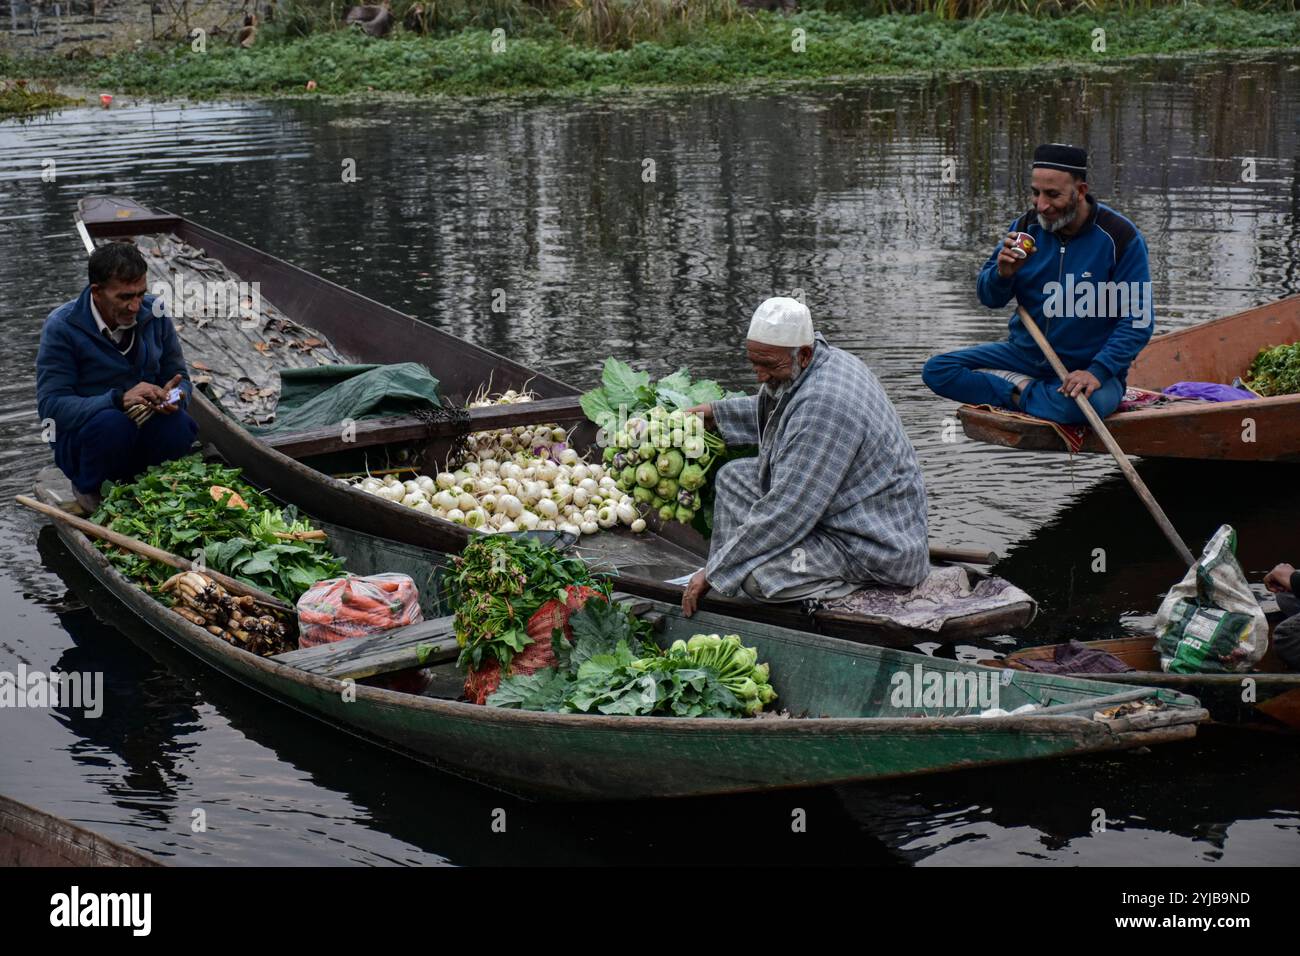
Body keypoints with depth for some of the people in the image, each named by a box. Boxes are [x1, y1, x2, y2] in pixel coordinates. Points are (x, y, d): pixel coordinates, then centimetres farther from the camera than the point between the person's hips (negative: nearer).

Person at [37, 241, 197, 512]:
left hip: (145, 436, 3)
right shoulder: (62, 327, -15)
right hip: (82, 437, -3)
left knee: (179, 425, -30)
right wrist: (119, 400, -34)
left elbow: (179, 378, 7)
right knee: (112, 422, -37)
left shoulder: (153, 313, -2)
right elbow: (51, 405, -21)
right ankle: (89, 490, -5)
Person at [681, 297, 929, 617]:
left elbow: (786, 512, -29)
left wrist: (714, 572, -22)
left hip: (876, 550, -11)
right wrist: (718, 414, 32)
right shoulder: (826, 359, 2)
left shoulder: (824, 406, -30)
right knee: (734, 476, 15)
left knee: (756, 575, -31)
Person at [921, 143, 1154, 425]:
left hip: (1089, 366, -4)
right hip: (1023, 353, 4)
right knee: (936, 370, -11)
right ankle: (1030, 391, -13)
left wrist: (1097, 372, -25)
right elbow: (990, 299, 6)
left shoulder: (1120, 237, -13)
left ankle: (1017, 392, -14)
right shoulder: (1027, 227, 1)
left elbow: (1139, 320, -13)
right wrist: (1002, 273, -18)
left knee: (1093, 402, -40)